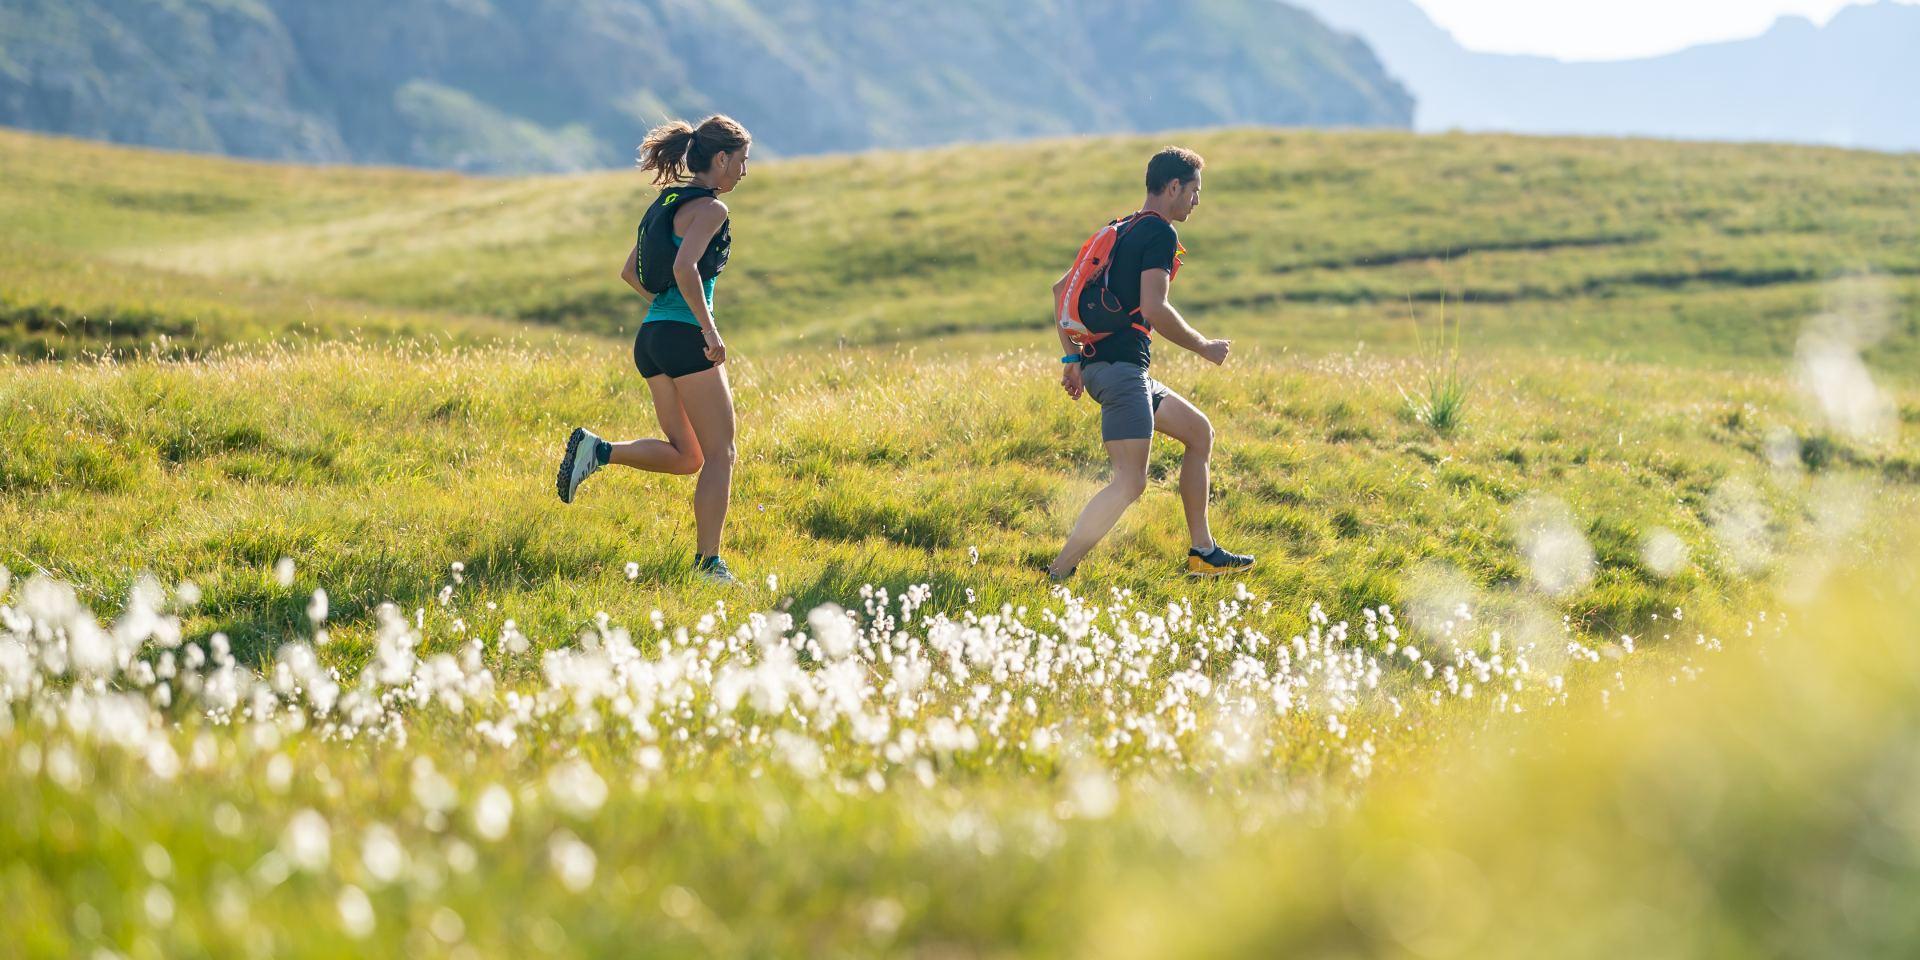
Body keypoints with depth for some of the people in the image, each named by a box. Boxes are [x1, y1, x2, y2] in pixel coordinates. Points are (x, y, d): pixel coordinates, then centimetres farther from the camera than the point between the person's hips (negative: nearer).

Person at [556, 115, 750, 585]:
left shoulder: (667, 202, 17)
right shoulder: (709, 208, -9)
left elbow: (629, 272, 22)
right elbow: (685, 268, -25)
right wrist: (709, 329, -22)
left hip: (651, 335, 8)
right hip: (686, 338, -8)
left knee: (685, 457, 14)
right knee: (719, 454, 0)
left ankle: (597, 449, -3)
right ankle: (709, 563, -2)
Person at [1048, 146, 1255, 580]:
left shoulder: (1121, 230, 20)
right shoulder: (1159, 232, -9)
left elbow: (1061, 288, 22)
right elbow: (1154, 309, -20)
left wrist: (1072, 357, 20)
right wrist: (1204, 347, -6)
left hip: (1098, 362, 11)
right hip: (1121, 365, -11)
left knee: (1199, 431, 20)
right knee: (1131, 482, -16)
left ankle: (1202, 553, 21)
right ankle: (1058, 576, -18)